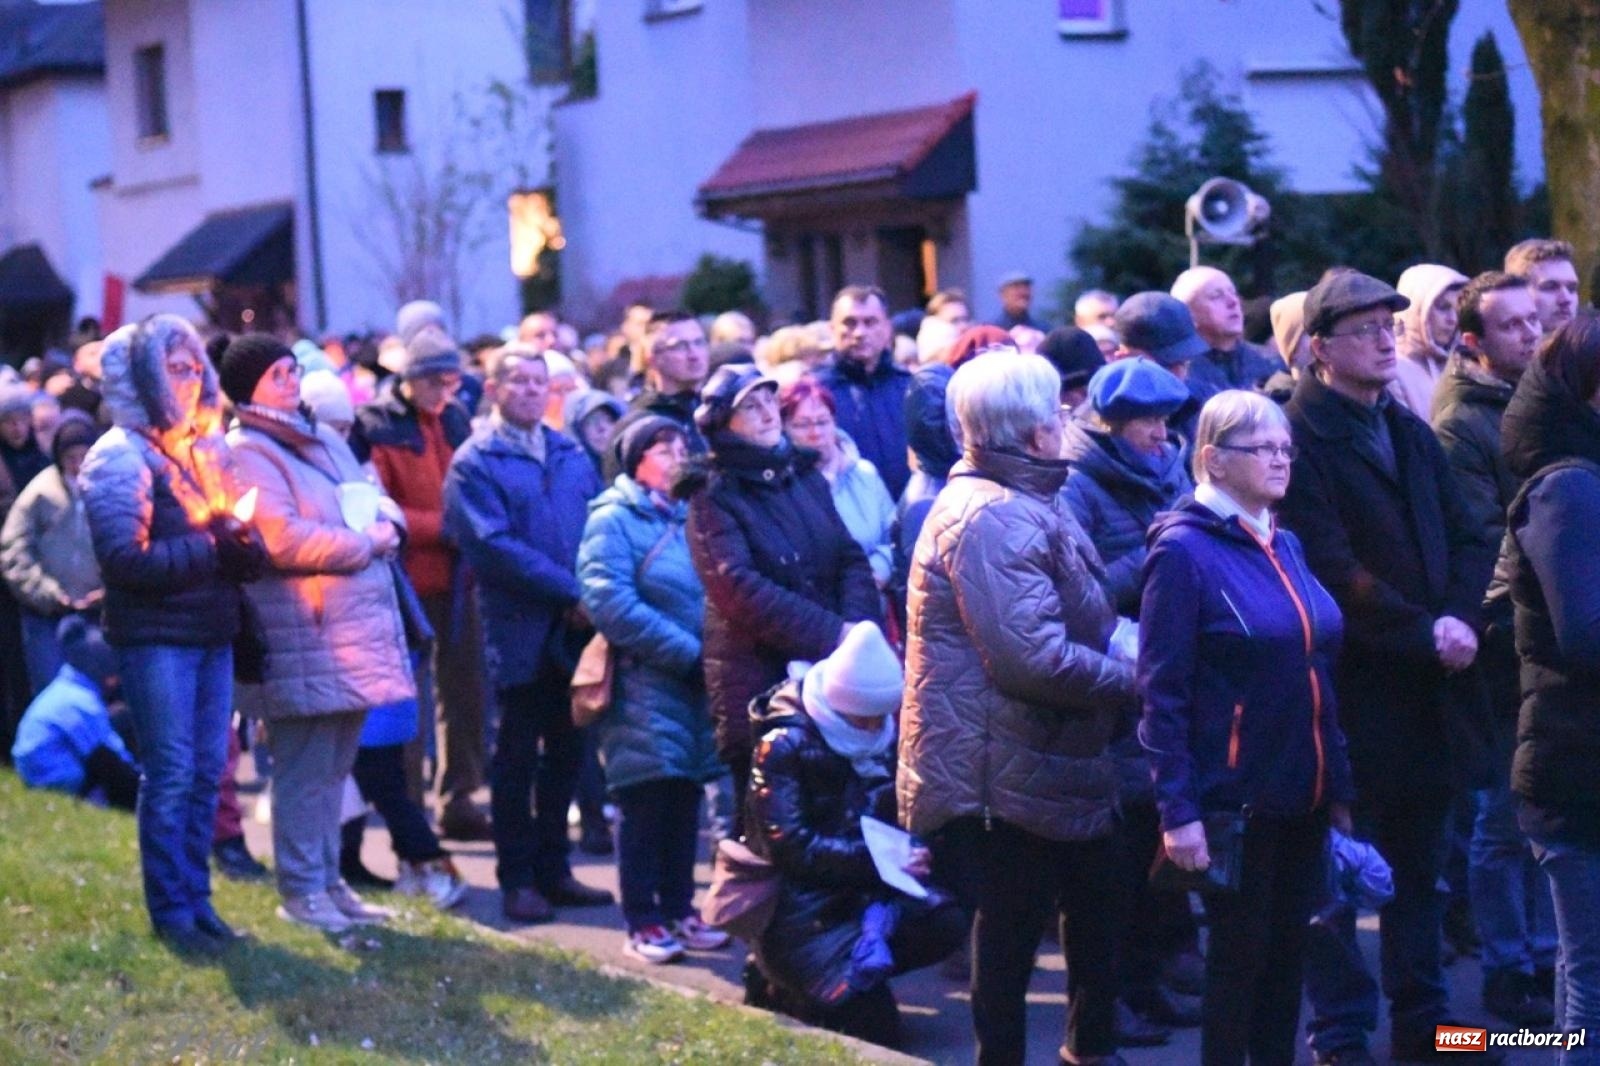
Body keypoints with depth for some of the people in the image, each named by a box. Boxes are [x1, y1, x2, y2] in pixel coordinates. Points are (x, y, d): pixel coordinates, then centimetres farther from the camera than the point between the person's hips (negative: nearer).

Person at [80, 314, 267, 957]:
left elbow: (235, 532, 19)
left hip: (212, 633, 7)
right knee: (170, 775, -4)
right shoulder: (121, 456, -9)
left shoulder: (205, 448, 14)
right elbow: (125, 559, -17)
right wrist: (210, 550, -15)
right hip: (155, 638, -7)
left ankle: (195, 898, 19)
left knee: (207, 772, 9)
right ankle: (170, 911, 5)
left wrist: (246, 547, -5)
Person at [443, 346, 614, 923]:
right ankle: (517, 879, 11)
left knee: (566, 751, 11)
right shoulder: (475, 463, -5)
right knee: (518, 756, 3)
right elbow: (494, 545, -14)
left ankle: (553, 870, 21)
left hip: (575, 629, 5)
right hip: (520, 630, -5)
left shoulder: (571, 454, 13)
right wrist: (569, 592, -16)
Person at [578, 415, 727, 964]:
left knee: (685, 799, 8)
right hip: (643, 685, -6)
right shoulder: (613, 519, -5)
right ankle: (642, 922, 2)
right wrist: (687, 651, -16)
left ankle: (678, 910, 17)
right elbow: (609, 602, -16)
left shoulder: (687, 518, 16)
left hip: (695, 685, 6)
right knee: (645, 804, -4)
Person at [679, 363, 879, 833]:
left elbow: (852, 560, 9)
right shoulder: (713, 498, -4)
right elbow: (740, 591, -15)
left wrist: (858, 626, -11)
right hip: (757, 679, -5)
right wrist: (831, 633, -19)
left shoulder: (806, 478, 14)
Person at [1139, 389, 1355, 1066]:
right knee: (1238, 960, 3)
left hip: (1302, 798, 7)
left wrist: (1338, 788, 13)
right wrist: (1177, 811, -19)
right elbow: (1162, 693, -14)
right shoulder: (1185, 550, -11)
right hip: (1235, 800, -7)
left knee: (1287, 957, 13)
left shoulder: (1285, 546, 11)